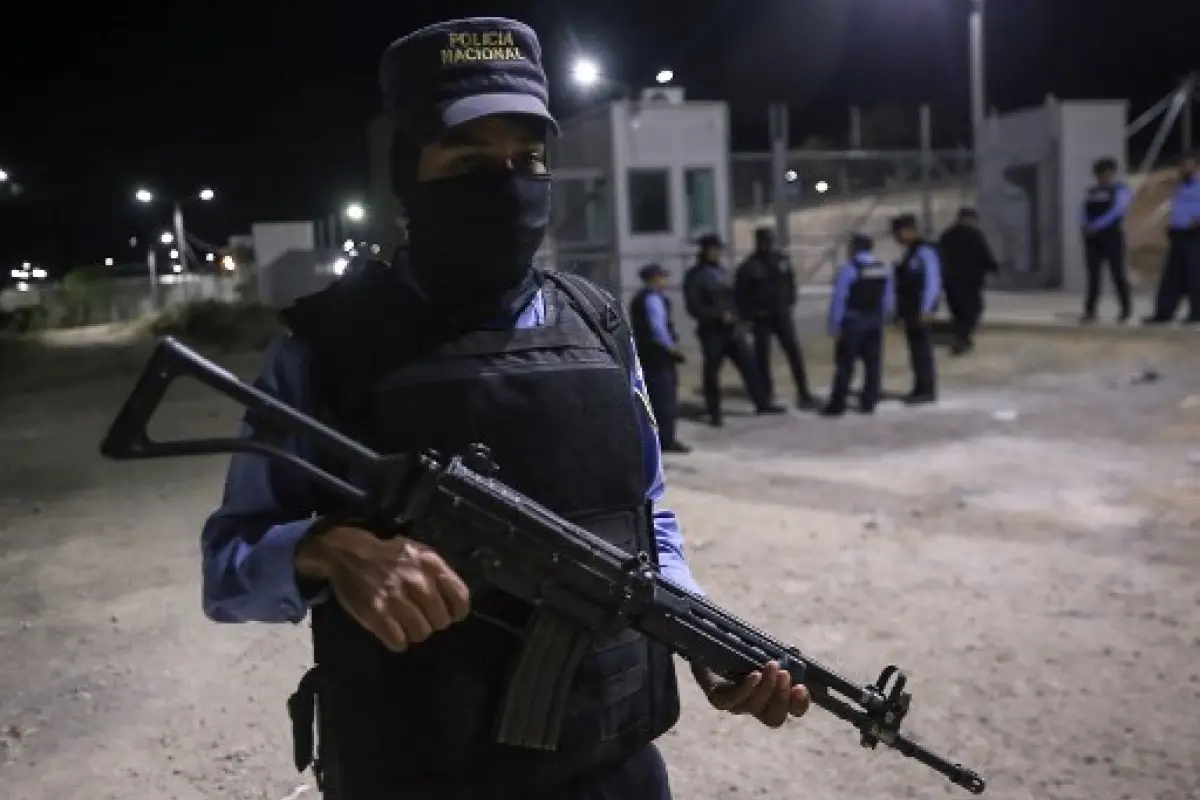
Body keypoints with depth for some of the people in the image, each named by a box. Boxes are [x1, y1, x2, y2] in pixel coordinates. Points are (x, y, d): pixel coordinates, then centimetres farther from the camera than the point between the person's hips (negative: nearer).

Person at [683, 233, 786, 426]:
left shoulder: (722, 271, 12)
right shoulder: (695, 276, -8)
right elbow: (693, 307, -14)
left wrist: (735, 315, 5)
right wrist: (719, 315, -20)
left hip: (732, 328, 6)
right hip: (711, 331, -6)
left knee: (749, 365, 6)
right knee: (712, 372, 3)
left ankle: (762, 403, 15)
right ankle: (714, 413, 14)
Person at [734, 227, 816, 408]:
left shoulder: (782, 260, 3)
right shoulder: (749, 266, -8)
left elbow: (791, 283, 15)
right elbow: (739, 294, -5)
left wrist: (790, 303, 7)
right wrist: (747, 317, -8)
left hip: (782, 314, 3)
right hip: (761, 318, -3)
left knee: (794, 353, -2)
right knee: (762, 356, 3)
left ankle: (803, 393, 3)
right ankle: (766, 394, 15)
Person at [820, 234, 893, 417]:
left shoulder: (848, 269, -12)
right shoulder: (884, 269, 8)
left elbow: (839, 299, -14)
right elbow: (889, 298, 10)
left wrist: (834, 325, -10)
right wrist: (881, 319, 18)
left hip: (853, 320, -6)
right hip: (875, 320, 6)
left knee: (845, 364, -3)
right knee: (873, 362, 9)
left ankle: (837, 405, -2)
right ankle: (868, 403, 11)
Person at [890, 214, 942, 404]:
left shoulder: (925, 251, -14)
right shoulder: (910, 252, 14)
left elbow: (933, 281, -17)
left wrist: (926, 310, -20)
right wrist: (900, 310, 18)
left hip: (921, 310, -9)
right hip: (909, 309, 9)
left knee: (923, 349, -5)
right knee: (915, 350, 11)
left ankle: (928, 391, 0)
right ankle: (920, 389, 16)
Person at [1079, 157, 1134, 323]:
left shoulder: (1122, 190, 0)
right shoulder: (1092, 191, 18)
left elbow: (1117, 210, -14)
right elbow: (1085, 211, 11)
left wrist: (1097, 226, -22)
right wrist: (1086, 225, -10)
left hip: (1112, 236, -5)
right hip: (1092, 237, 5)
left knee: (1118, 273, 0)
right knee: (1093, 274, 2)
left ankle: (1126, 310, 11)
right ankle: (1090, 311, 1)